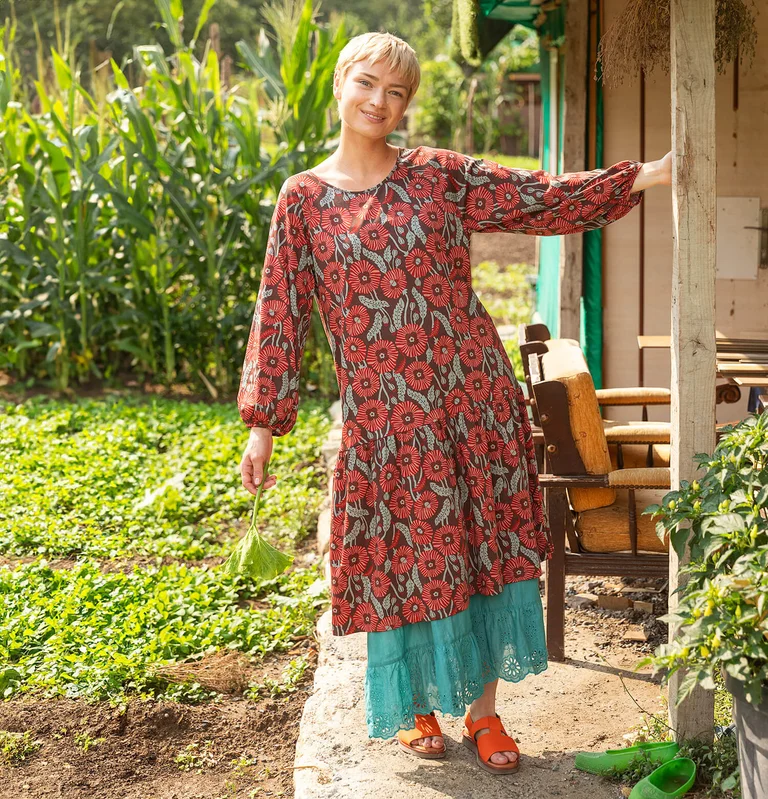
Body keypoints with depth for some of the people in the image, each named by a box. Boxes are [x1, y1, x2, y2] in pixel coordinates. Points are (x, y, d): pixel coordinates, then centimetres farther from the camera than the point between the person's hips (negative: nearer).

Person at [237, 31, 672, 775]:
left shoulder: (440, 175, 4)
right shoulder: (303, 199, 2)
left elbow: (542, 198, 3)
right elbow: (280, 315, 1)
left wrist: (638, 176, -6)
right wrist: (262, 425, -1)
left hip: (471, 394, 1)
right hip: (383, 410, -1)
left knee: (482, 547, 6)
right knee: (404, 556, 6)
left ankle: (483, 712, 22)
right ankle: (417, 706, 29)